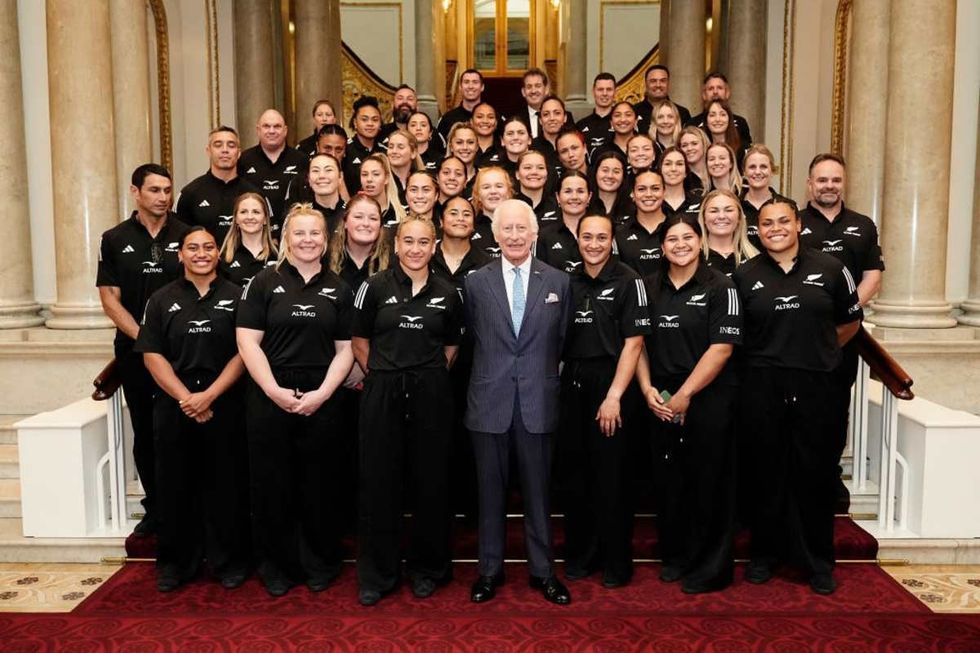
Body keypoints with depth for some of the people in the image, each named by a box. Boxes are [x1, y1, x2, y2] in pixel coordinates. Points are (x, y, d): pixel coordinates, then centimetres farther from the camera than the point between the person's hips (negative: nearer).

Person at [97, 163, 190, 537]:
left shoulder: (186, 236, 2)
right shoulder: (115, 239, 5)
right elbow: (110, 298, 2)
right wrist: (142, 335, -10)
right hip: (134, 351, 2)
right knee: (145, 433, 10)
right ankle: (154, 508, 23)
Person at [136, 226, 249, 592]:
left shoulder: (236, 296, 3)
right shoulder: (162, 300, 8)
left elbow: (244, 352, -3)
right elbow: (152, 355, 1)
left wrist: (209, 395, -12)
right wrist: (185, 397, -11)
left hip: (224, 405, -1)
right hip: (174, 406, 2)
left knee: (225, 484, 4)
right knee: (176, 485, 9)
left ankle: (228, 561, 19)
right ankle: (176, 562, 23)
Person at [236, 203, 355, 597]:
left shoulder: (338, 290, 8)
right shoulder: (264, 283, 3)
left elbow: (345, 350, 5)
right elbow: (248, 343, -3)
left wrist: (322, 393, -8)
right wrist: (275, 391, -12)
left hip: (322, 401, 1)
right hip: (269, 398, -1)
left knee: (320, 485, 8)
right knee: (272, 484, 7)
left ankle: (320, 565, 24)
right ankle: (276, 567, 23)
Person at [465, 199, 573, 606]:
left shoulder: (558, 282, 4)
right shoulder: (476, 282, 3)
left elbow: (563, 341, 8)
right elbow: (471, 338, 8)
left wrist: (543, 373, 4)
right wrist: (490, 371, 3)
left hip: (538, 401, 0)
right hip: (489, 400, 0)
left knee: (537, 489, 9)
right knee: (490, 490, 10)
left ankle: (542, 570, 23)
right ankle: (490, 568, 24)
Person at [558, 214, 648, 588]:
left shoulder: (628, 281, -5)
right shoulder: (568, 282, 9)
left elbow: (633, 342, -9)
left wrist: (614, 396, -15)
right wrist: (557, 382, 3)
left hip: (611, 383, -4)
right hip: (573, 384, 5)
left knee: (611, 476, 3)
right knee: (573, 472, 10)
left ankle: (617, 562, 19)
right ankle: (580, 554, 26)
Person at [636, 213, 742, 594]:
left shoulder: (720, 288, -5)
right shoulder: (650, 288, 8)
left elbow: (721, 348, -12)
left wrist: (684, 394, -14)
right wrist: (648, 389, -4)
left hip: (709, 399, -4)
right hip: (661, 401, 4)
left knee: (709, 481, 3)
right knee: (669, 478, 10)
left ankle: (712, 567, 18)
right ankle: (675, 555, 28)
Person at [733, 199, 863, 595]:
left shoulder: (829, 269, 3)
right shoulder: (744, 276, 4)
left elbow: (850, 321, 13)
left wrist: (817, 351, 12)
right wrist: (768, 354, 5)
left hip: (815, 384, 0)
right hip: (762, 387, 0)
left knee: (815, 473, 6)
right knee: (766, 471, 8)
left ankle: (818, 561, 21)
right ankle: (765, 552, 23)